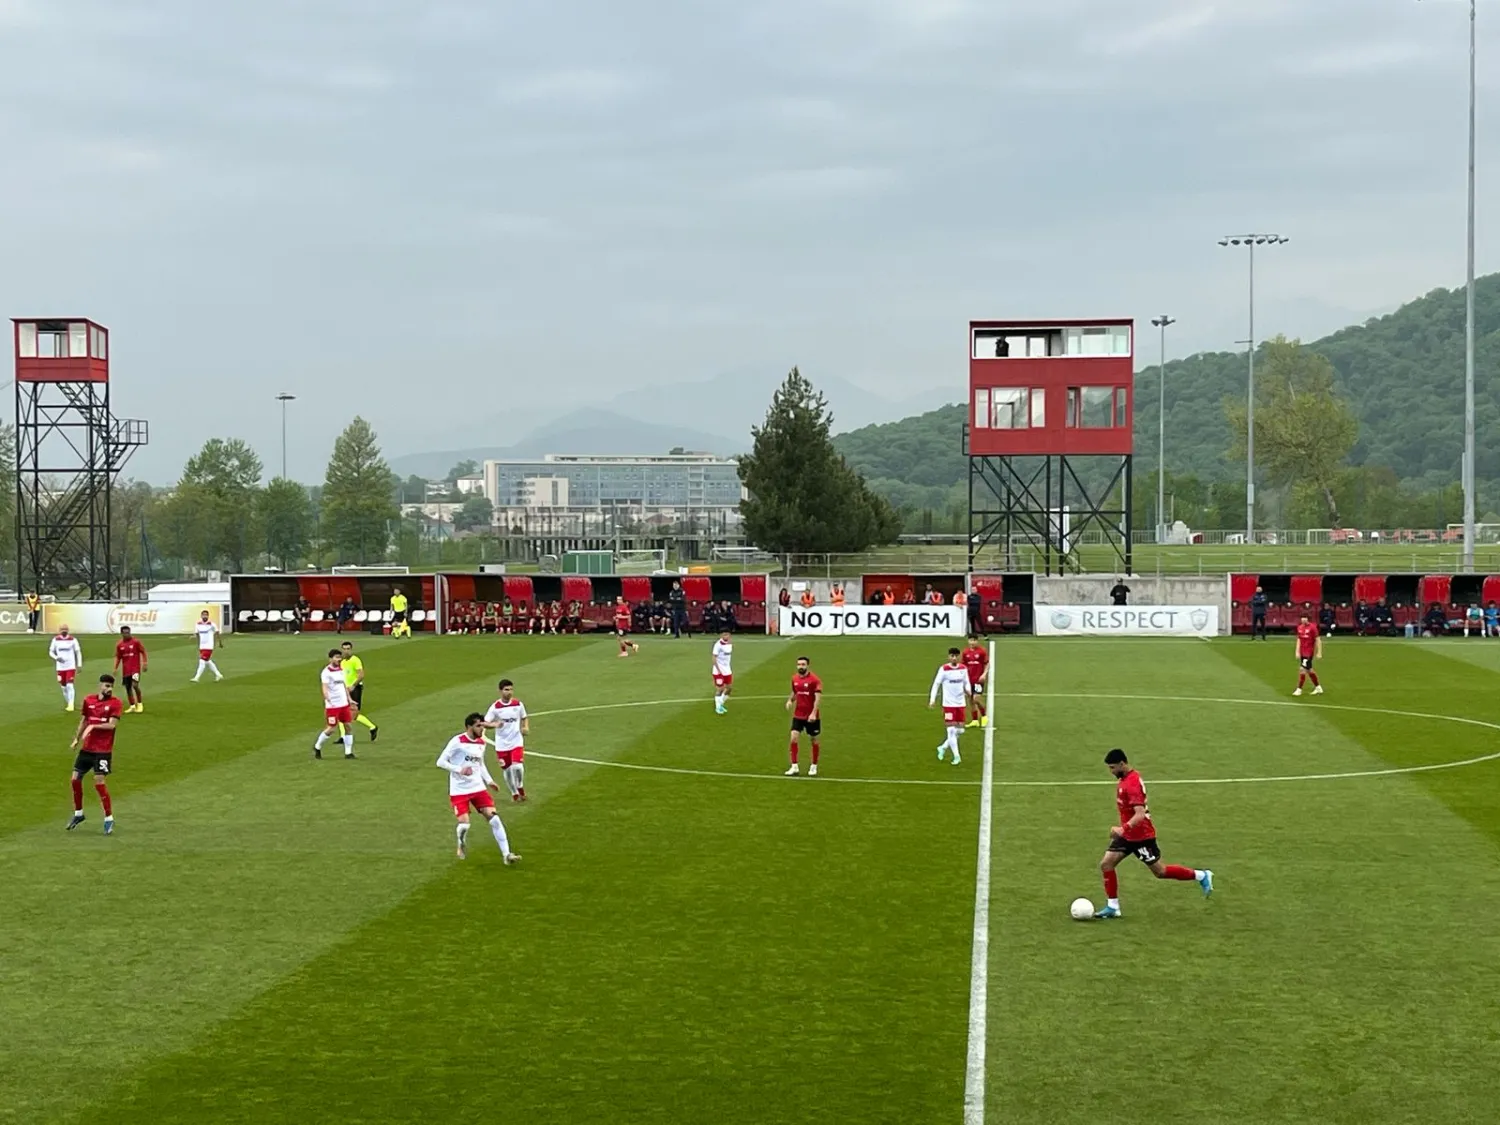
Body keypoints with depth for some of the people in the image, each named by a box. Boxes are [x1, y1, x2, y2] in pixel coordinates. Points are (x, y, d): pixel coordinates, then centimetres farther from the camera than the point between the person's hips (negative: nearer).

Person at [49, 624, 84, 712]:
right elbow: (51, 652, 8)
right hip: (60, 667, 3)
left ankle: (71, 705, -15)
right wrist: (56, 657, -13)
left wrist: (79, 665, 0)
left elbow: (78, 652, 4)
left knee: (70, 685, -14)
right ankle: (67, 703, 26)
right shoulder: (56, 640, 2)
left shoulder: (73, 639, -2)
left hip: (71, 666, -3)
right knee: (63, 687, 9)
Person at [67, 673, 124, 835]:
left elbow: (112, 724, -16)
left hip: (103, 750, -5)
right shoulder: (88, 700, 6)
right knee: (76, 779, 7)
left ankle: (109, 818, 1)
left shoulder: (115, 702, -8)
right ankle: (78, 814, 26)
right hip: (86, 748, 5)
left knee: (99, 782, -11)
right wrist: (77, 739, 17)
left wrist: (93, 726, -25)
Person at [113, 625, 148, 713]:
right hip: (125, 669, 4)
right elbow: (118, 657, 12)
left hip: (135, 668, -4)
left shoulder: (136, 642, -5)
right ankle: (132, 706, 18)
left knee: (135, 685, -17)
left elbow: (143, 652, 0)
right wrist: (115, 668, 4)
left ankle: (140, 703, 1)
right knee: (128, 687, 6)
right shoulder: (119, 645, 5)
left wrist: (144, 663, -6)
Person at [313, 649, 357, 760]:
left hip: (344, 704, 7)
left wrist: (349, 699, 18)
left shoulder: (341, 670, 11)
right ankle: (317, 748, 18)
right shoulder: (326, 672, -11)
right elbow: (325, 689, -20)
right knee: (331, 729, -4)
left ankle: (348, 753, 8)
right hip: (333, 705, -7)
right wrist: (329, 701, -33)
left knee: (348, 726, 2)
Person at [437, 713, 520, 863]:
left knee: (493, 817, -8)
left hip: (478, 788, 5)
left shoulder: (482, 743, 8)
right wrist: (460, 769, -24)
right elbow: (441, 762, -12)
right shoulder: (457, 741, -12)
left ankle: (506, 854, -7)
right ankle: (462, 846, 22)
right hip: (459, 790, -5)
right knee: (464, 823, -13)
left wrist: (489, 781, 10)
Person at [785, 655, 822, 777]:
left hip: (812, 717, -4)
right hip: (798, 715, 4)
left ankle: (814, 767, 24)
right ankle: (794, 767, -2)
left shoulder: (814, 680, -14)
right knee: (794, 738, -8)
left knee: (814, 740, 8)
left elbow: (818, 697, -19)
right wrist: (790, 700, -1)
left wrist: (813, 713, -29)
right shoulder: (795, 679, 5)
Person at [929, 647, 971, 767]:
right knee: (951, 730, -8)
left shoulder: (963, 669, 3)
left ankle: (943, 748, 27)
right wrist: (932, 699, -14)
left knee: (959, 730, 8)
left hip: (961, 703, 5)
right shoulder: (944, 669, -8)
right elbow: (936, 684, -5)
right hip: (949, 704, -5)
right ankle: (956, 756, -3)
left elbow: (966, 683, 13)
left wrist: (968, 690, -10)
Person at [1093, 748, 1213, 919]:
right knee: (1105, 864, -1)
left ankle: (1201, 876, 19)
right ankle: (1112, 907, 5)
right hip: (1128, 835, 9)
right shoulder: (1123, 779, 6)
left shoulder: (1132, 784, -25)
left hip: (1141, 836, -9)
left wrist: (1124, 829, -44)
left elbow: (1140, 814, -33)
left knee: (1160, 871, 3)